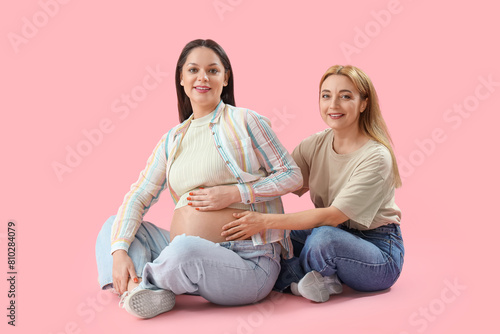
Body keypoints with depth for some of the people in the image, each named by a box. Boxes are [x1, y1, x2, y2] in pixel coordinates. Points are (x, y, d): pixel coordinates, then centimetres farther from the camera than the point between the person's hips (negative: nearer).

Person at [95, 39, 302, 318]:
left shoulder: (245, 122, -1)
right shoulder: (172, 140, 14)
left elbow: (293, 175, -1)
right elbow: (138, 198, 8)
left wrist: (233, 193, -12)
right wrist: (119, 252, -8)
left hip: (247, 262, -6)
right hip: (186, 254, 6)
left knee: (184, 249, -36)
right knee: (114, 226, 4)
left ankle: (142, 283, -4)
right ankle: (139, 290, -20)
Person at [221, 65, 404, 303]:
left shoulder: (376, 157, -21)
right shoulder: (316, 144, 0)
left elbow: (333, 216, -28)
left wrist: (266, 221, -34)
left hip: (378, 250, -6)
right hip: (335, 237, 6)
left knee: (324, 236, -36)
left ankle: (299, 275, -6)